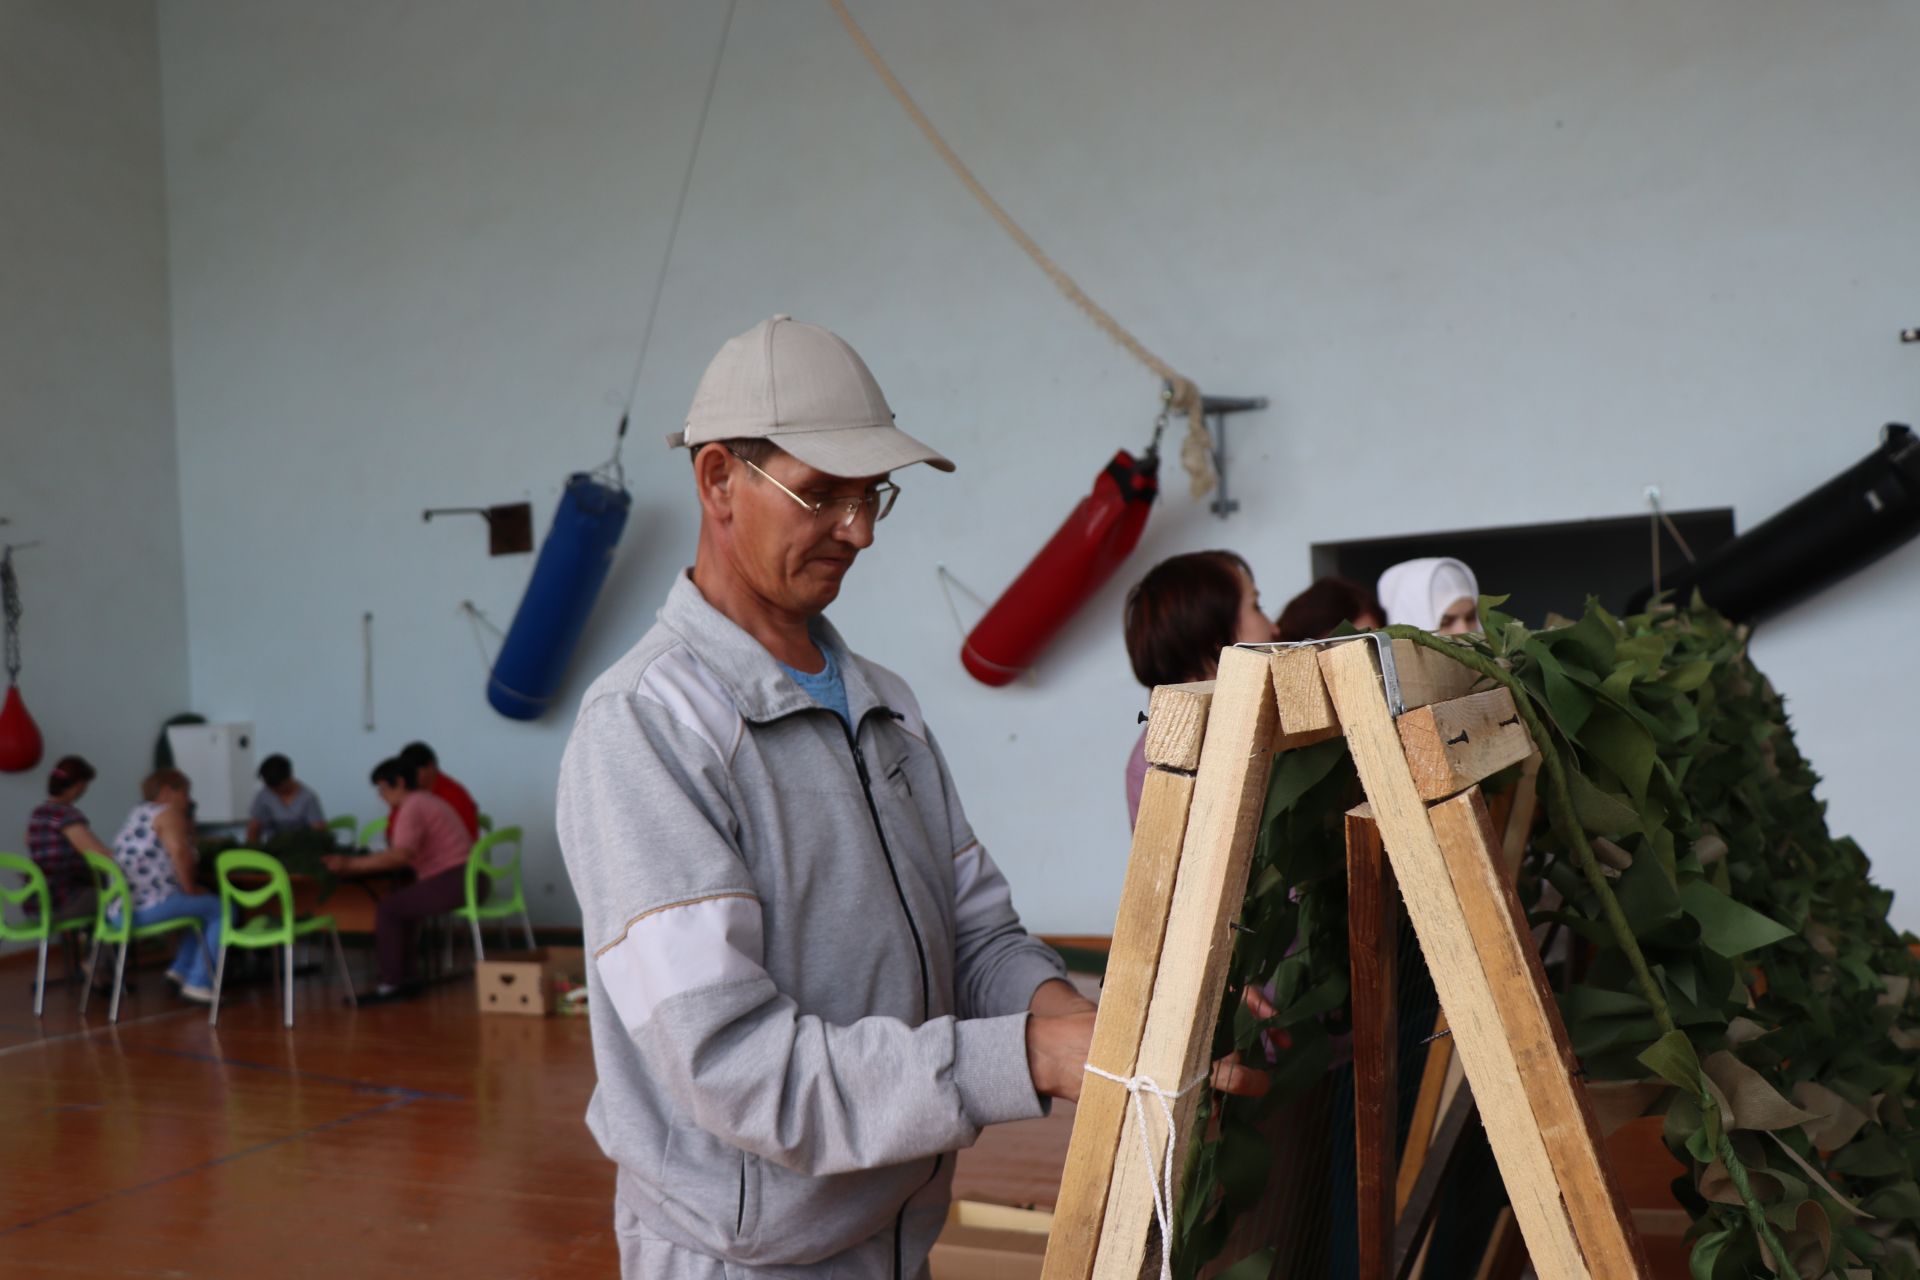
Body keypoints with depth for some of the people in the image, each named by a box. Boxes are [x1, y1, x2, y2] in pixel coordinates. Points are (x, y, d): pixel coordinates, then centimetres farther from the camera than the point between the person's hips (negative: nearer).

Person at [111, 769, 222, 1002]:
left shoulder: (139, 814, 25)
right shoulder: (167, 813, -5)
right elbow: (179, 852, -22)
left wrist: (187, 821, 20)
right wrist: (189, 888, -11)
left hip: (122, 909, 10)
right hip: (148, 906, -10)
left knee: (204, 905, 24)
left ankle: (181, 969, 18)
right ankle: (199, 982, -5)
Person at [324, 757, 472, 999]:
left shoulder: (412, 808, -12)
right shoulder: (426, 800, 20)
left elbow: (400, 855, -26)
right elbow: (406, 854, 19)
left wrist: (351, 865, -23)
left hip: (454, 883, -10)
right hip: (463, 880, 10)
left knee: (388, 908, -7)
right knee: (399, 905, 14)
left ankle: (392, 982, -2)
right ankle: (403, 978, 13)